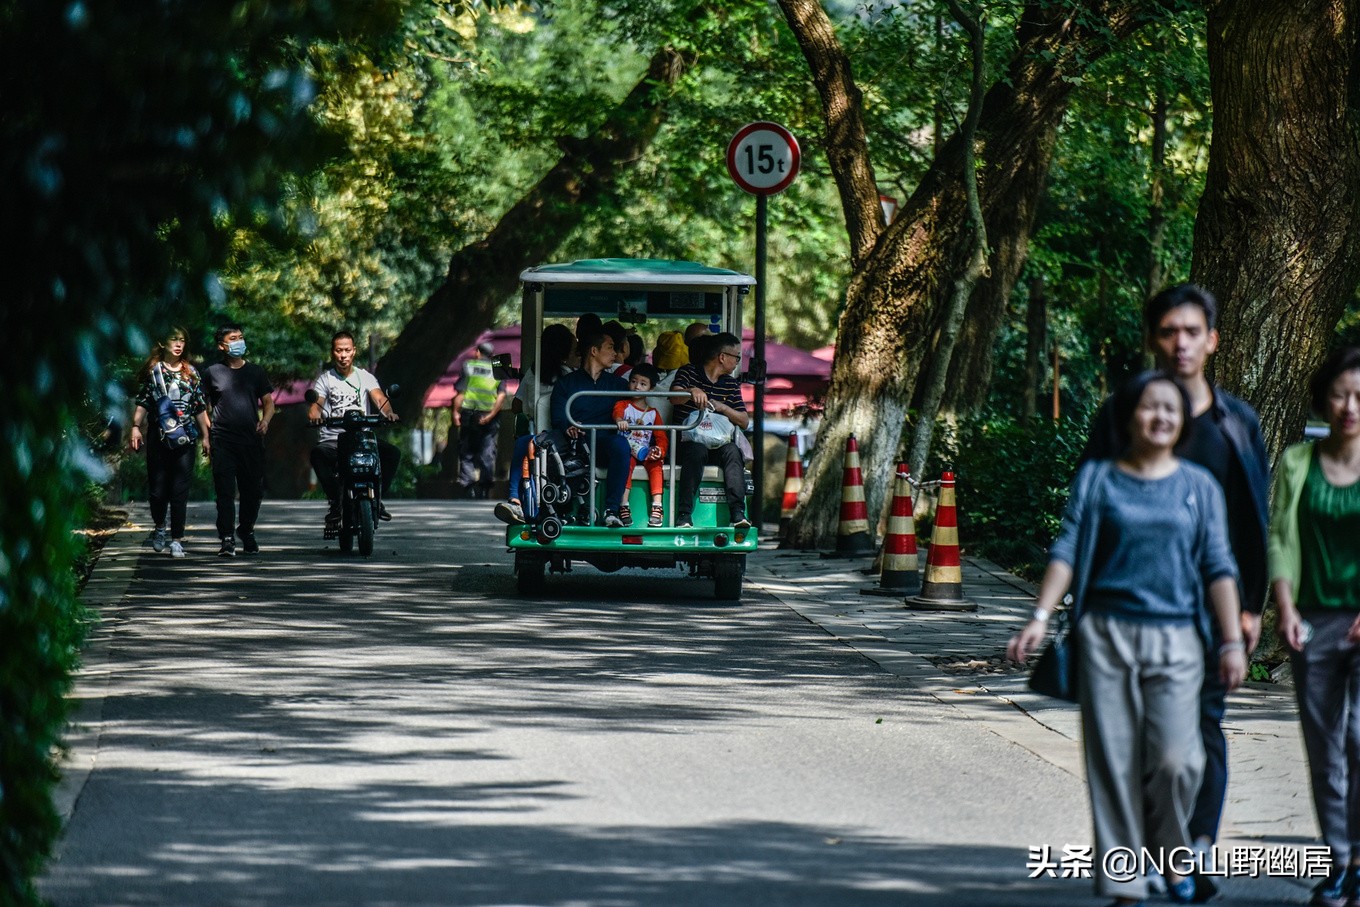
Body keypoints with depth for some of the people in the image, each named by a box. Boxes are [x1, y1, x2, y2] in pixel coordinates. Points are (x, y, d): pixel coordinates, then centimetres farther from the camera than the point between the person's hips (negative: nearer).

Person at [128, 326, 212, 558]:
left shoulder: (191, 372, 10)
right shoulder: (153, 370, 5)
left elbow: (200, 408, 11)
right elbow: (142, 403, 2)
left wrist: (205, 436, 7)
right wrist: (135, 427, -12)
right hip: (158, 436, -1)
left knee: (180, 490, -3)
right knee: (157, 488, 1)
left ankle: (177, 539, 1)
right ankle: (159, 527, 26)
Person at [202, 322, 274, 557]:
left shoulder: (255, 372, 13)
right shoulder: (212, 373, 7)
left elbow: (268, 402, 14)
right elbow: (204, 406, 10)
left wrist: (265, 420, -7)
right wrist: (207, 434, -3)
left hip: (252, 441, 2)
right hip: (223, 441, -2)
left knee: (253, 490, 7)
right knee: (225, 491, -10)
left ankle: (247, 531, 28)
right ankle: (227, 540, -11)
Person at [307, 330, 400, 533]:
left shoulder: (365, 377, 12)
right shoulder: (325, 379, 10)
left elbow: (379, 398, -5)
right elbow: (315, 404, -5)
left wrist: (388, 412, -29)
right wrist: (314, 415, -31)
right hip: (332, 439, -1)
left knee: (393, 454, -24)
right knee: (318, 454, -35)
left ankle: (377, 497, -6)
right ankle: (335, 503, -25)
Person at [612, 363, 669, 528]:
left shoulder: (653, 413, 17)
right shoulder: (623, 405, 10)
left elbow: (662, 438, 9)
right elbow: (617, 412, -15)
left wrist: (659, 450, -14)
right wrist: (619, 420, -41)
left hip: (645, 452, 2)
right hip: (626, 449, -2)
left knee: (655, 464, -28)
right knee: (627, 462, -34)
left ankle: (657, 505, -36)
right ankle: (624, 506, -41)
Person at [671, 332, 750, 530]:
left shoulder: (731, 384, 18)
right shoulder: (689, 372, 4)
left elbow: (744, 422, 11)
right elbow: (674, 397, -16)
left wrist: (722, 408, -7)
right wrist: (692, 392, -38)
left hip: (718, 443, 4)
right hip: (687, 441, -4)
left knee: (732, 451, -29)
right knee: (697, 451, -37)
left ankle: (738, 513, -40)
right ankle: (684, 515, -42)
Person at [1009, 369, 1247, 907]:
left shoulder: (1199, 487, 9)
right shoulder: (1096, 480, 8)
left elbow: (1219, 569, 7)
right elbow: (1066, 552, 3)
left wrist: (1232, 641, -1)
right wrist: (1041, 617, -9)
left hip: (1175, 639, 0)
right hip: (1106, 634, 0)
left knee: (1173, 756, -14)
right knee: (1114, 760, -2)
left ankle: (1172, 850, 14)